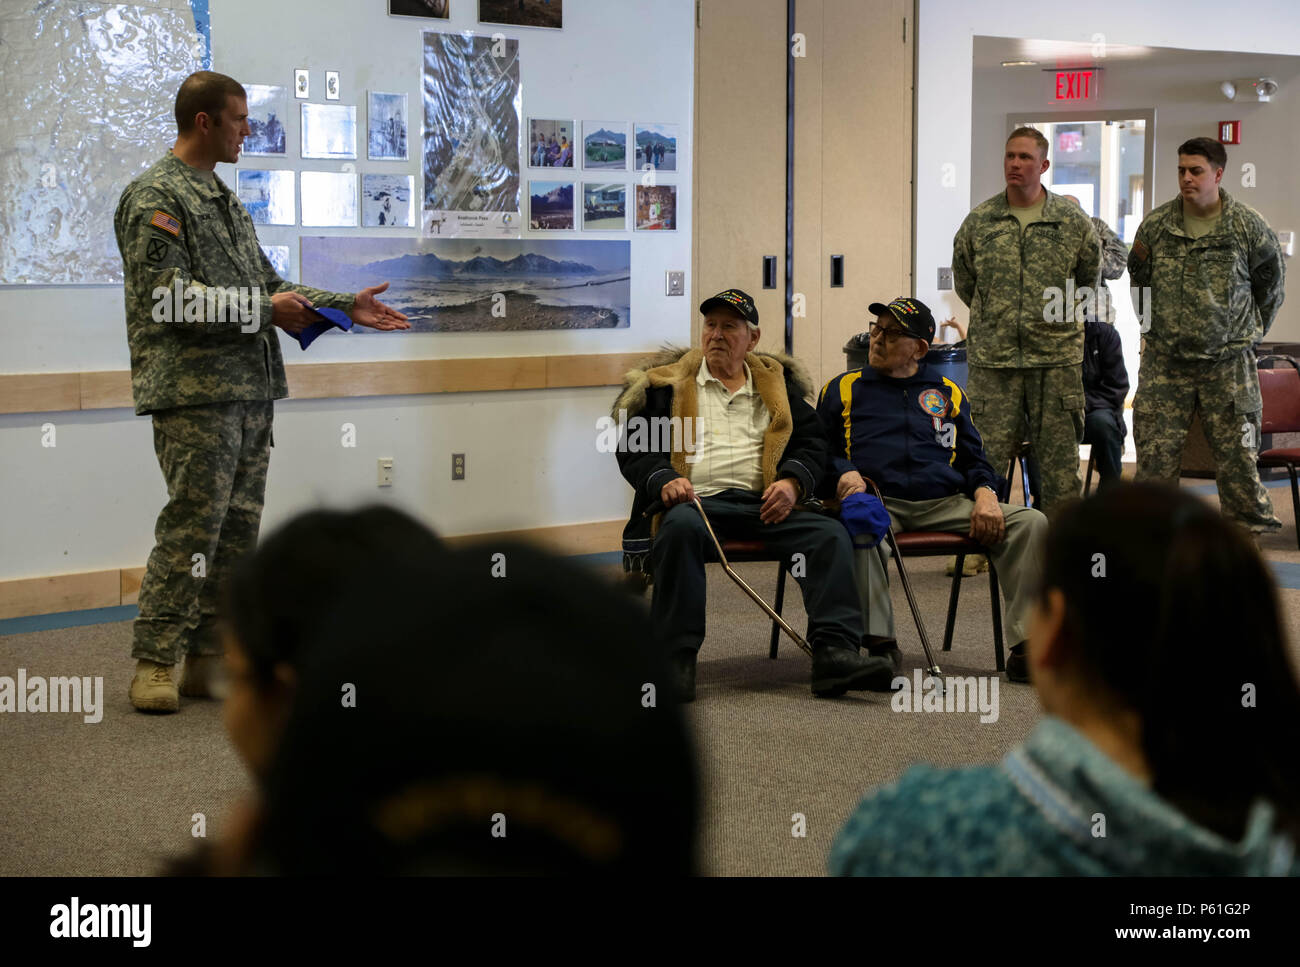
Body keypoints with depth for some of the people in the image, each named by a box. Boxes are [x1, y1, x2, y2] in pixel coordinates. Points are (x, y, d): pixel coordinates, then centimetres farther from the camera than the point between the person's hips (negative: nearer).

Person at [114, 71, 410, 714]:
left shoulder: (223, 198, 22)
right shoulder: (156, 197, -7)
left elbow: (265, 284, 25)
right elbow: (166, 294, -17)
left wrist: (346, 306, 16)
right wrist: (264, 309, -16)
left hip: (250, 390, 9)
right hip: (193, 390, -9)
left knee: (238, 528, 8)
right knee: (192, 527, -11)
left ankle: (212, 657, 14)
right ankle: (155, 662, -4)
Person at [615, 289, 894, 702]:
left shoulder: (776, 384, 24)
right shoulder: (665, 384, 16)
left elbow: (811, 441, 17)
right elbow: (633, 447, 9)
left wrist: (792, 482, -5)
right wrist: (663, 481, -12)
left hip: (760, 506, 3)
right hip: (694, 501, -3)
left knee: (830, 533, -24)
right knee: (681, 528, -39)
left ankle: (835, 652, -34)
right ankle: (674, 660, -39)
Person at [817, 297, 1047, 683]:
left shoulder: (948, 392, 25)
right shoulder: (843, 389, 20)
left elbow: (974, 458, 23)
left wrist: (984, 492, 0)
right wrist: (843, 475, -9)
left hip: (946, 503, 3)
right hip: (879, 500, -2)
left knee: (1030, 522, -20)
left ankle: (1027, 645, -24)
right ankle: (879, 643, -39)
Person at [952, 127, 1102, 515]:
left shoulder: (1073, 221, 3)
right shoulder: (979, 222, 5)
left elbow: (1090, 279, 15)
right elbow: (964, 282, 16)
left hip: (1056, 357, 0)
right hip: (992, 357, 0)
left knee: (1061, 460, 5)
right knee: (986, 458, 1)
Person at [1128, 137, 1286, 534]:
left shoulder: (1248, 226, -2)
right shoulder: (1156, 225, 3)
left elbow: (1271, 282, 13)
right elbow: (1139, 278, 19)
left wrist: (1250, 332, 15)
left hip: (1228, 362, -2)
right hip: (1165, 363, 2)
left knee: (1237, 453, 0)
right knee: (1156, 453, 1)